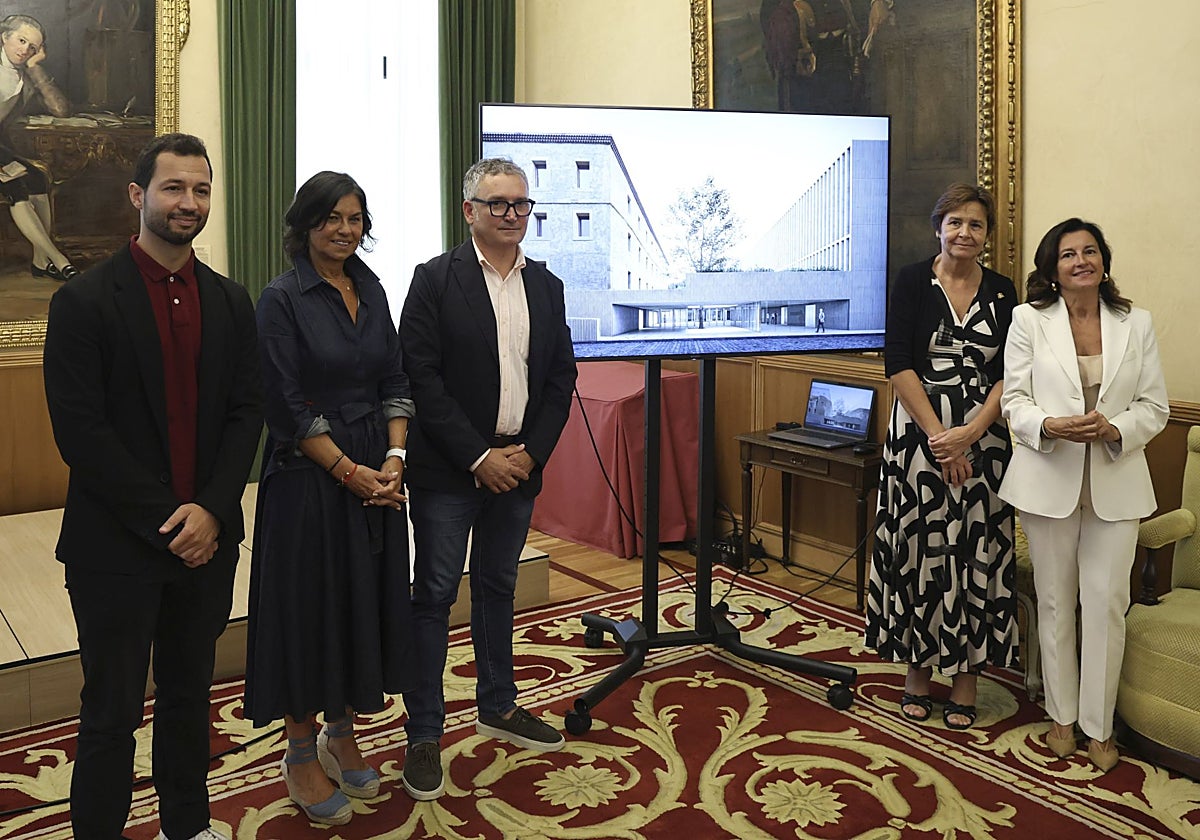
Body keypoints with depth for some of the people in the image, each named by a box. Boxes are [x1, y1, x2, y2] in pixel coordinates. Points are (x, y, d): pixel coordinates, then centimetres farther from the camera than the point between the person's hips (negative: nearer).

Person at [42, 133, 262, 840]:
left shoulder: (232, 302, 6)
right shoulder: (84, 302, -8)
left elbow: (247, 411, 3)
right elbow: (80, 430, -13)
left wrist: (212, 510, -9)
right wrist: (166, 518, -14)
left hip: (207, 538, 4)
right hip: (116, 543, -4)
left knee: (190, 694, 18)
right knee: (113, 710, 8)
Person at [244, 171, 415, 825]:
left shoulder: (372, 291, 9)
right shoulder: (282, 299, -8)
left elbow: (395, 382, 7)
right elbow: (289, 406, -13)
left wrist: (393, 460, -7)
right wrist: (349, 470, -15)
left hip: (378, 472, 6)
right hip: (308, 477, -6)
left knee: (369, 601, 12)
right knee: (310, 606, 4)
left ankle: (341, 734, 31)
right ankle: (301, 755, 22)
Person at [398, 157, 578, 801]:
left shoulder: (546, 286, 9)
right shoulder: (436, 279, -6)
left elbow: (561, 378, 9)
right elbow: (420, 375, -12)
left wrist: (531, 452, -4)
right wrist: (479, 457, -15)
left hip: (517, 467, 5)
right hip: (447, 471, -5)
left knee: (497, 589, 18)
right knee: (434, 596, 3)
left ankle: (498, 707, 34)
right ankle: (424, 734, 14)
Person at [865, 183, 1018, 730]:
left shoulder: (1001, 291, 8)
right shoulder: (913, 281, 1)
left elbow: (1008, 374, 2)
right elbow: (898, 363, -8)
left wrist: (968, 434, -13)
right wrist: (939, 436, -14)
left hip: (981, 435, 2)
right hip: (918, 431, -2)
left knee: (975, 550, 4)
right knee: (918, 546, 4)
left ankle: (965, 676, 17)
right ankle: (918, 668, 19)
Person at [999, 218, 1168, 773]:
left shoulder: (1136, 324, 5)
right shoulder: (1029, 320, 1)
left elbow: (1154, 407, 5)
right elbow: (1014, 399, 0)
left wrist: (1114, 429, -16)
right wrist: (1049, 426, -21)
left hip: (1116, 482, 1)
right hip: (1049, 479, -1)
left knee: (1106, 603, 2)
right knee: (1055, 602, 9)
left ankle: (1099, 725, 18)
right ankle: (1062, 716, 25)